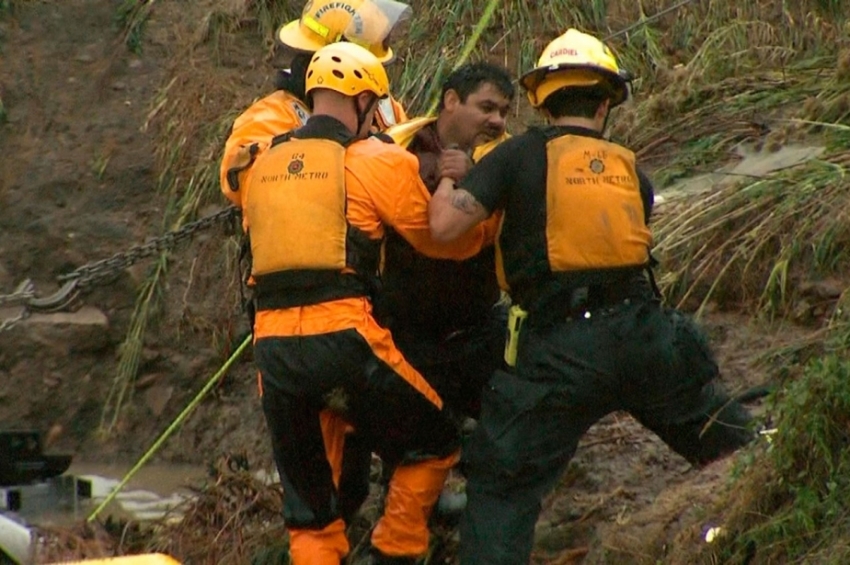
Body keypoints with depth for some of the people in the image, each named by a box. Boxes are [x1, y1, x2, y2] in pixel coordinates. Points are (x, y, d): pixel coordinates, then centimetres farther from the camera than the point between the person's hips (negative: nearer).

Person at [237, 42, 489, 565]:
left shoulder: (265, 164, 17)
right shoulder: (376, 160, 2)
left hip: (272, 342, 5)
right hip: (342, 334, -5)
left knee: (310, 508, 14)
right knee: (433, 445, 17)